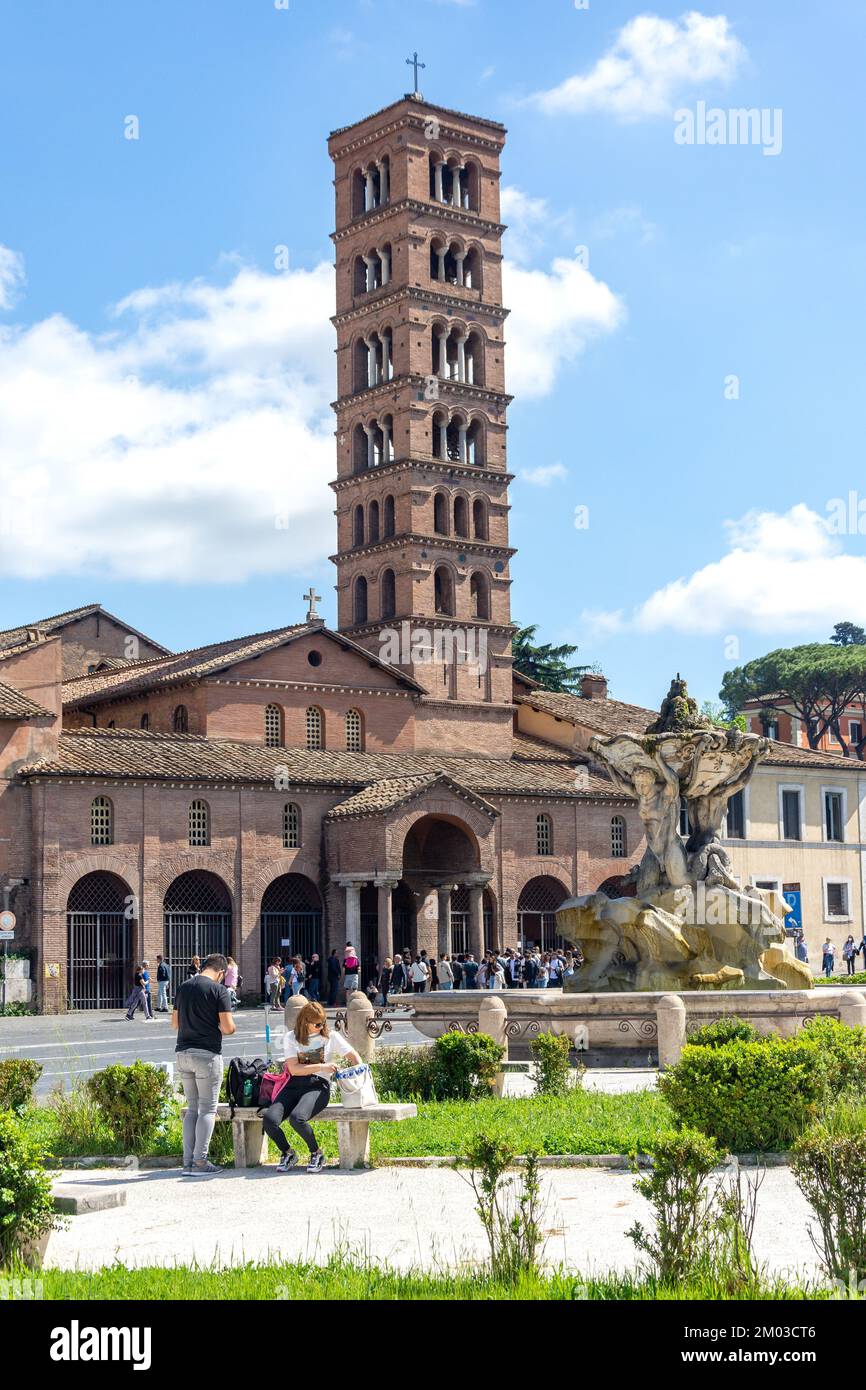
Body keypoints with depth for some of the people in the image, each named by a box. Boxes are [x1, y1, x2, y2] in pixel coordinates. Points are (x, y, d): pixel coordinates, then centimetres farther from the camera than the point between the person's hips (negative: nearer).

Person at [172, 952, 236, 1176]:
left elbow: (175, 1023, 16)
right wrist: (229, 1029, 9)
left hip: (183, 1053, 6)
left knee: (192, 1107, 14)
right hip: (207, 1054, -6)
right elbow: (227, 1027, -13)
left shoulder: (184, 987, 10)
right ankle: (200, 1163, -1)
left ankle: (188, 1162, 11)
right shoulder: (219, 990, -9)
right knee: (208, 1109, 2)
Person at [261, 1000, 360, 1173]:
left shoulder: (331, 1037, 10)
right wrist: (322, 1067, -10)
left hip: (318, 1086, -2)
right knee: (269, 1120, -24)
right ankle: (287, 1153, 5)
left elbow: (353, 1056, 11)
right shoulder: (290, 1038, 9)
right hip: (293, 1086, 2)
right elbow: (293, 1069, -1)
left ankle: (317, 1153, -5)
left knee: (297, 1118, -33)